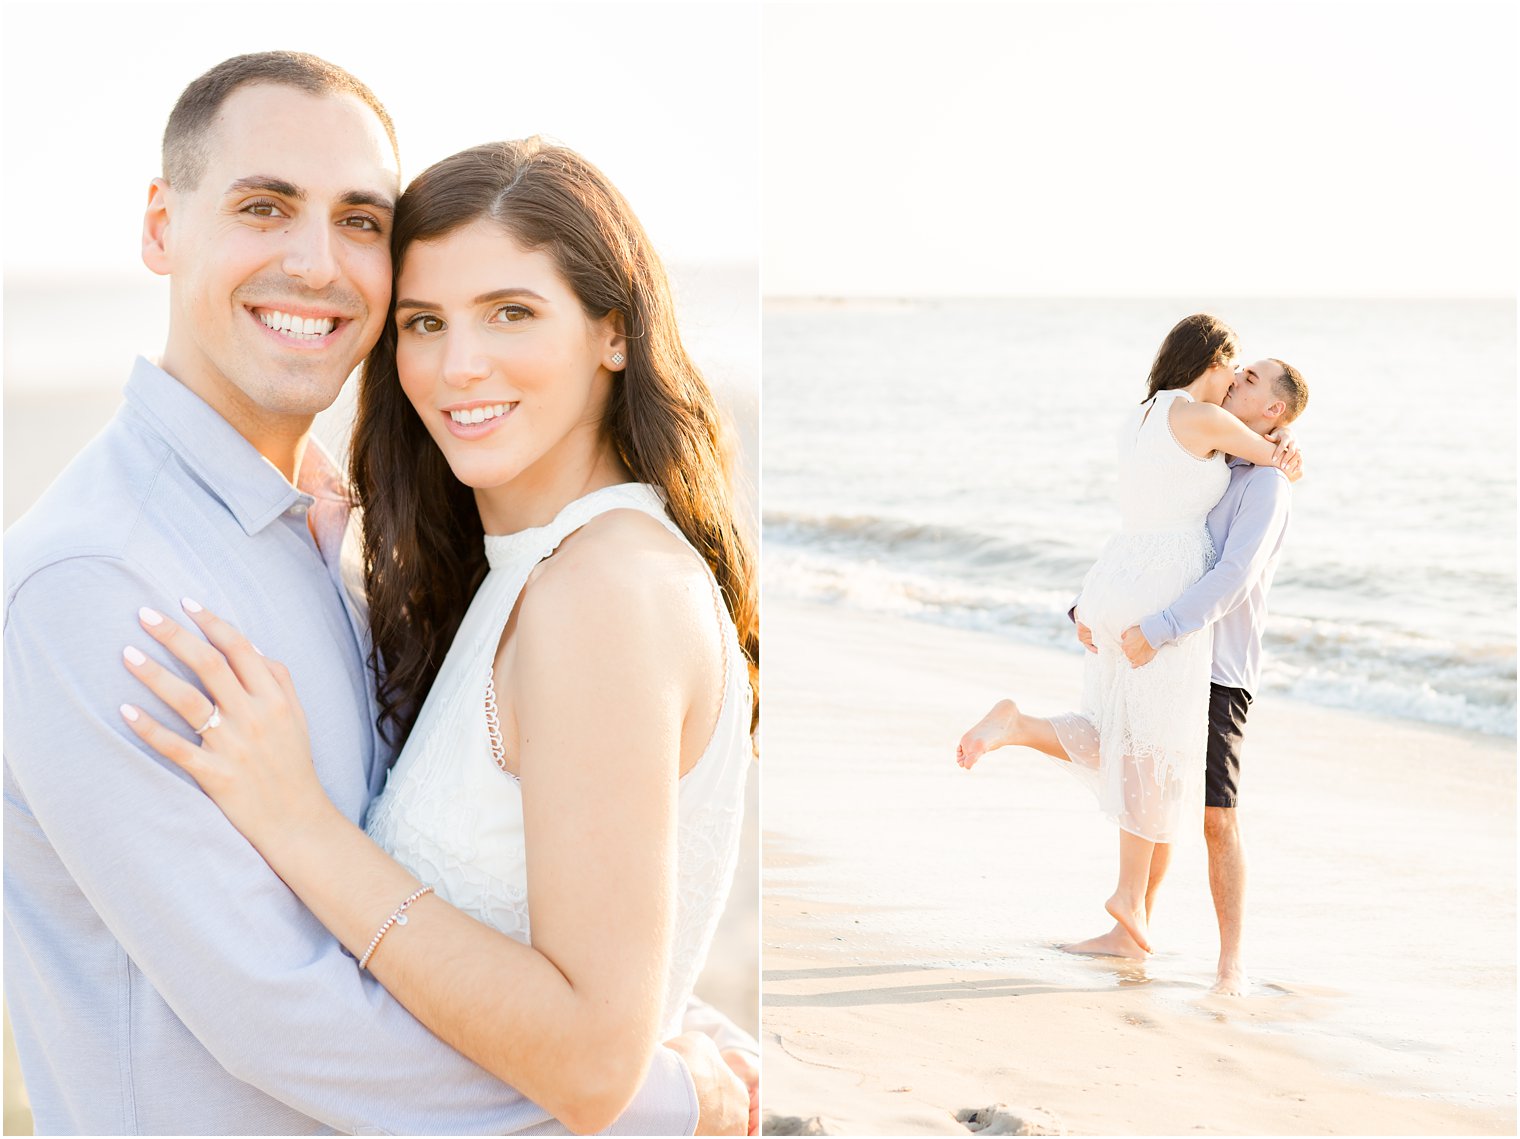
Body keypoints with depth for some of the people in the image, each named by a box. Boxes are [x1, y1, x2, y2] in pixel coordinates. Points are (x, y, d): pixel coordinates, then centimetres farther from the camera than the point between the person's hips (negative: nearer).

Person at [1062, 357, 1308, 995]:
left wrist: (1159, 629, -31)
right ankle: (1131, 932, 25)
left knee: (1215, 817, -8)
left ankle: (1231, 961, 0)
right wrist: (1088, 607, 1)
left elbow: (1232, 577, -24)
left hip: (1219, 672, -8)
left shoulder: (1266, 486, -11)